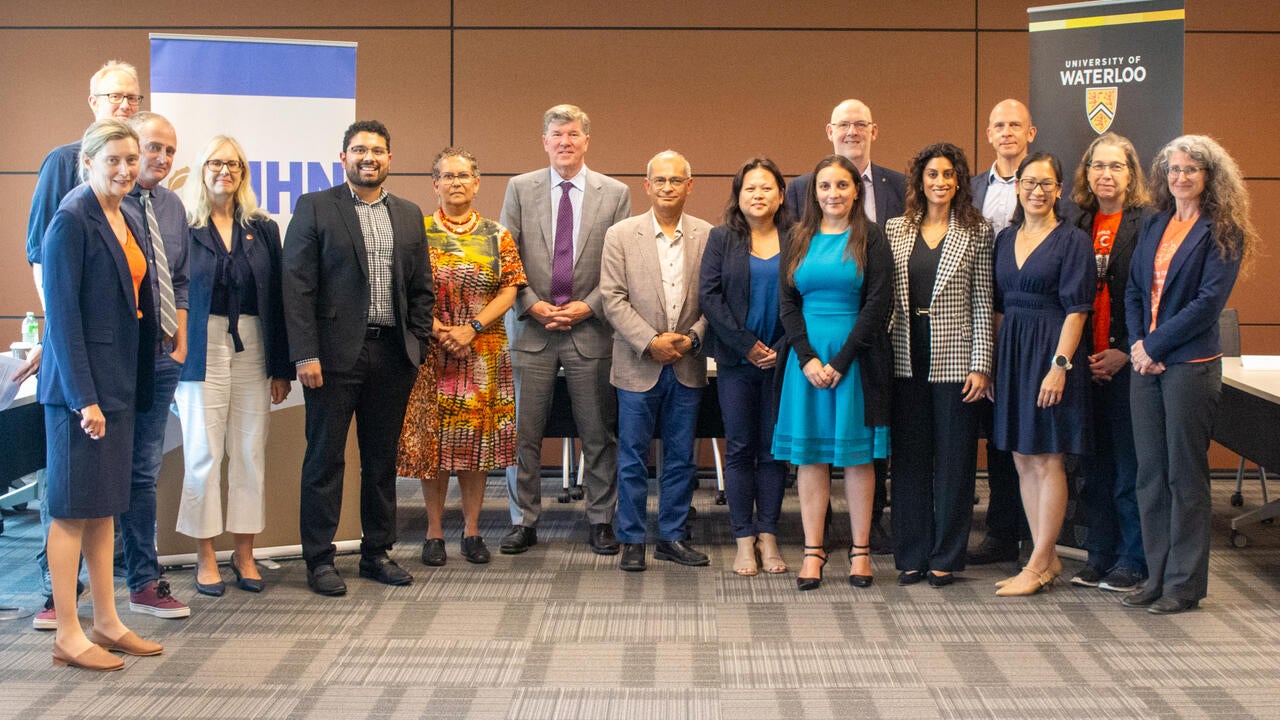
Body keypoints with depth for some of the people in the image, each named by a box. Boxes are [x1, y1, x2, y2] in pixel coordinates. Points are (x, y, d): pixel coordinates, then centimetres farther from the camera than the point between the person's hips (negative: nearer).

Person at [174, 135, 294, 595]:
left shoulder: (263, 230, 10)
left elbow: (277, 299, 7)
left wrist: (282, 367, 4)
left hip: (253, 352, 3)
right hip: (203, 352, -3)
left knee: (251, 453, 6)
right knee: (204, 454, 1)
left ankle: (244, 554, 16)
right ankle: (205, 559, 10)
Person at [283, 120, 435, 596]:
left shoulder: (409, 216, 13)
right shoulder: (315, 209, 0)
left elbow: (422, 288, 15)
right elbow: (298, 286, -6)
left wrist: (418, 344, 4)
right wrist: (305, 354, -13)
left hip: (393, 354, 4)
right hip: (335, 354, -4)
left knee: (383, 459, 12)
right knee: (325, 458, 2)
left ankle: (377, 552, 23)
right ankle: (319, 561, 10)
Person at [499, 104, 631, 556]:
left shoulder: (614, 194, 5)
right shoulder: (520, 189, 7)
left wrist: (587, 306, -8)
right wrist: (532, 305, -6)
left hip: (589, 328, 0)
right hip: (531, 327, 1)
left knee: (599, 435, 4)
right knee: (523, 433, 3)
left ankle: (601, 522, 16)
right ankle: (524, 522, 14)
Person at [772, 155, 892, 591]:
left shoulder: (870, 237, 0)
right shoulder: (799, 239, 10)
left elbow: (878, 304, -7)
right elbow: (787, 302, 6)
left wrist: (840, 361, -12)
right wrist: (808, 357, -8)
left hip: (856, 355, -3)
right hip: (806, 355, 3)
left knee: (858, 454, 2)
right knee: (810, 453, 2)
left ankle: (860, 551, 9)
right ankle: (813, 551, 6)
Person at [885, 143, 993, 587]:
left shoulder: (976, 232, 2)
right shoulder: (896, 230, 8)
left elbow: (982, 303, 0)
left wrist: (980, 365, -5)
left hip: (955, 360, -2)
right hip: (907, 361, 2)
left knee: (954, 459, 4)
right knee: (909, 458, 6)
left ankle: (946, 557, 13)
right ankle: (911, 555, 16)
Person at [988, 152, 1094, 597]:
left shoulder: (1073, 240, -6)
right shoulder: (1006, 238, 12)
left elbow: (1076, 309, -11)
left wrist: (1060, 364, -19)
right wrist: (993, 362, 9)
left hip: (1051, 350, -7)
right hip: (1011, 350, 7)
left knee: (1047, 460, -1)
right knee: (1023, 460, 9)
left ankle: (1038, 564, 5)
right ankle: (1048, 559, 19)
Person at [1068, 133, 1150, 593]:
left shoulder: (1147, 224, -4)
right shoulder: (1079, 226, 11)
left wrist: (1125, 352, -13)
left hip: (1126, 361, -5)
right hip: (1086, 361, 5)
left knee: (1130, 464, 0)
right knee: (1095, 463, 10)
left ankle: (1133, 560, 9)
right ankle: (1100, 554, 19)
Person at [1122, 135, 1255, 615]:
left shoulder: (1223, 232, -5)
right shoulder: (1154, 225, 12)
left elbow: (1208, 302, -13)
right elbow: (1134, 290, 11)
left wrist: (1154, 345, -13)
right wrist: (1137, 345, -4)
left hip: (1190, 364, -6)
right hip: (1146, 363, 6)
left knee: (1185, 474, 0)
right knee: (1150, 472, 8)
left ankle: (1185, 584, 9)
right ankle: (1157, 576, 17)